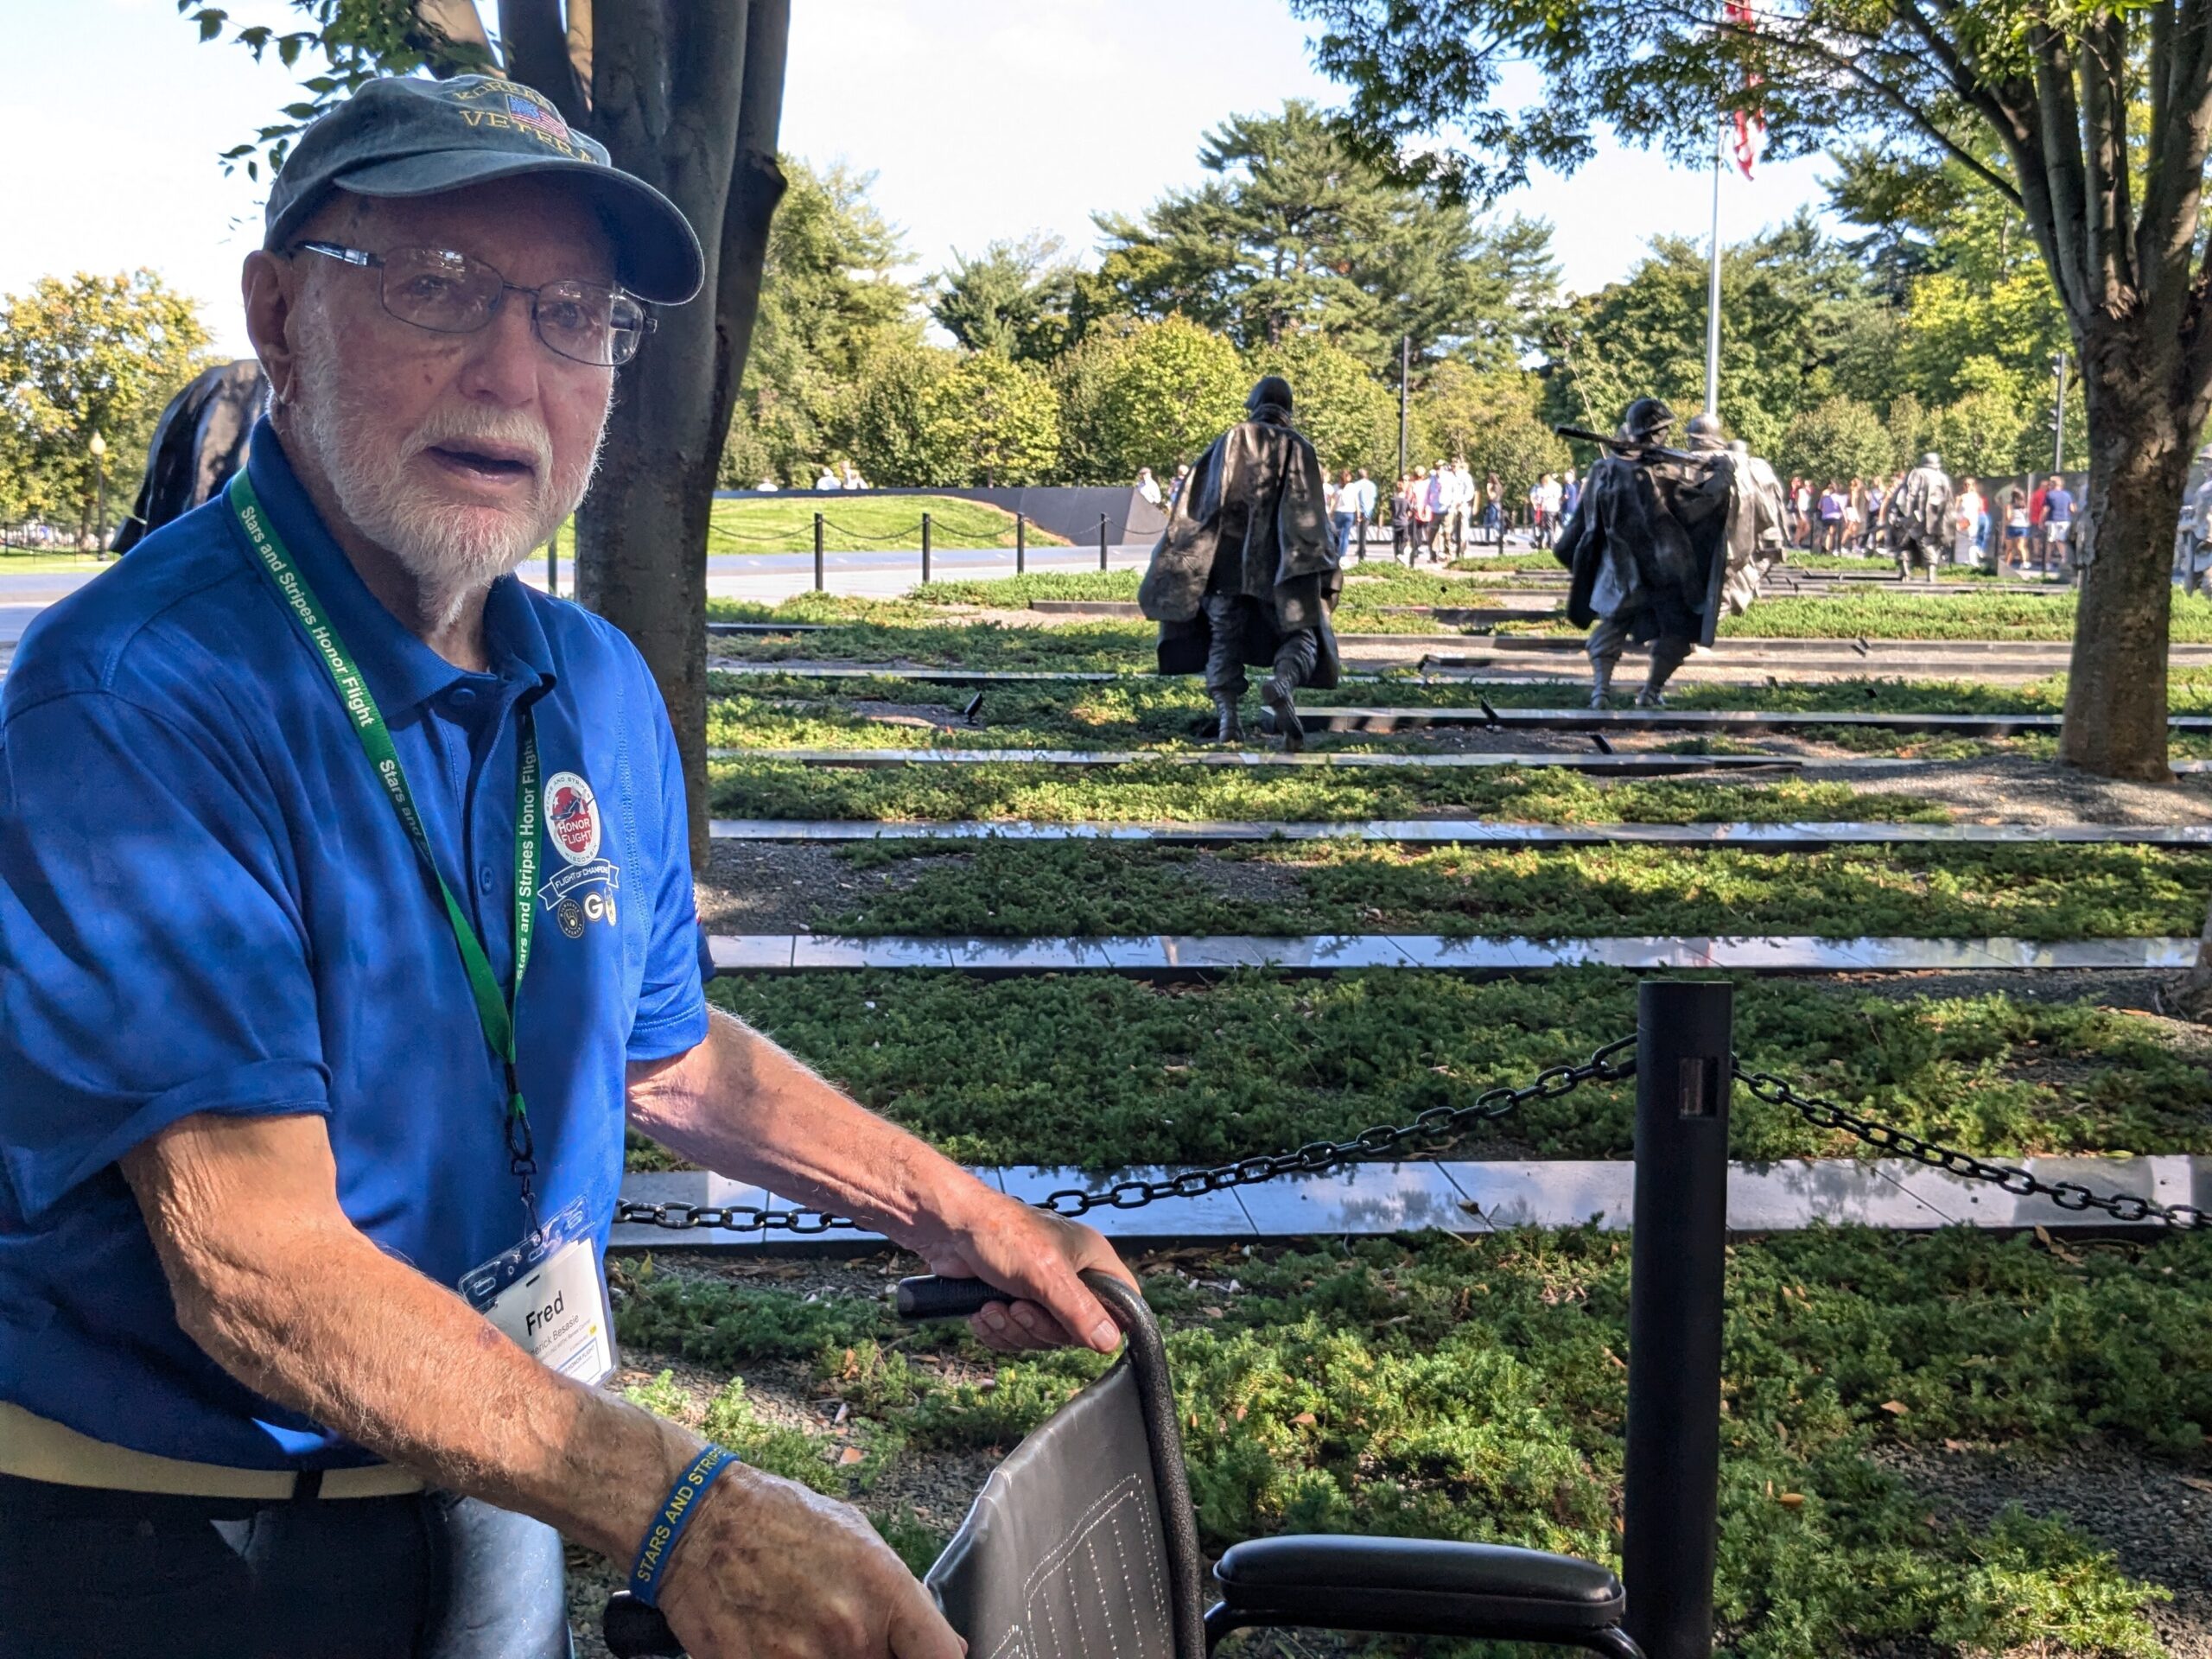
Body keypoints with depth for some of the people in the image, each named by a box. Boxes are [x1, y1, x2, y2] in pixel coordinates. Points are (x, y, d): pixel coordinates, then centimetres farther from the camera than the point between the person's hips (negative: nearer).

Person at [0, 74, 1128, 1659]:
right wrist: (680, 1511, -37)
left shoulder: (600, 692, 0)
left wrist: (958, 1215, 9)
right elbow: (257, 1265, -29)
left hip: (501, 1478, 6)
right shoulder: (131, 701, -24)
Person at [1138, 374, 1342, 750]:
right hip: (1276, 564, -2)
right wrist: (1325, 575, -4)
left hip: (1226, 560, 2)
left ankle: (1227, 713, -11)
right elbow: (1308, 512, -3)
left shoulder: (1228, 442, 11)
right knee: (1302, 633, 3)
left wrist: (1172, 561, 12)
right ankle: (1283, 684, -29)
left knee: (1223, 639, 9)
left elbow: (1192, 504, 8)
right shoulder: (1297, 448, 7)